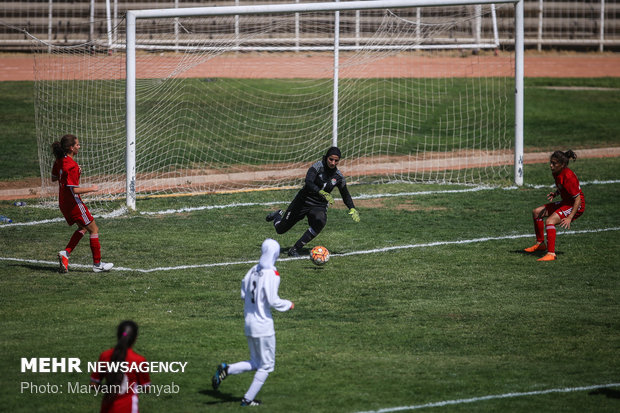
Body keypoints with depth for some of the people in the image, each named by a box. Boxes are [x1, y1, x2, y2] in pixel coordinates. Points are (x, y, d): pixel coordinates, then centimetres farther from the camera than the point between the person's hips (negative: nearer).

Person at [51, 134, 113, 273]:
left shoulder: (59, 161, 3)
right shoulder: (71, 165, -25)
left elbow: (54, 178, 18)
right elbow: (75, 190, -25)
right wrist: (92, 188, -11)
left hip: (63, 203, 9)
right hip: (73, 203, -9)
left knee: (83, 228, 22)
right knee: (94, 229, 4)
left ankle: (66, 252, 7)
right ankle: (97, 264, 10)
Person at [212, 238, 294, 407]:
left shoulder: (253, 270, 5)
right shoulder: (272, 274, -16)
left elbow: (244, 294, 10)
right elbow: (273, 301, -18)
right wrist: (288, 305, -1)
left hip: (249, 323, 7)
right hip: (263, 324, -7)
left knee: (255, 363, 18)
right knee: (266, 365, 7)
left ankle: (227, 369, -4)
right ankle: (248, 399, 6)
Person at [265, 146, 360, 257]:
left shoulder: (339, 177, -3)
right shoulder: (318, 166, -17)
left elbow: (346, 195, 12)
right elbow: (308, 182, -33)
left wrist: (352, 209, -4)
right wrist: (322, 193, -49)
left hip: (320, 206, 2)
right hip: (303, 201, -2)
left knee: (320, 222, -33)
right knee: (280, 229, 7)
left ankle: (295, 249, -18)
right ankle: (278, 215, 47)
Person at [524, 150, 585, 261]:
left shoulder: (568, 177, -27)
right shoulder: (556, 173, -1)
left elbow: (578, 199, -25)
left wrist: (569, 218, -30)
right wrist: (555, 193, 1)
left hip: (576, 206, -10)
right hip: (565, 203, 10)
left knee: (550, 221, -29)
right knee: (536, 212, 12)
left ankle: (551, 253, -30)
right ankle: (540, 244, 25)